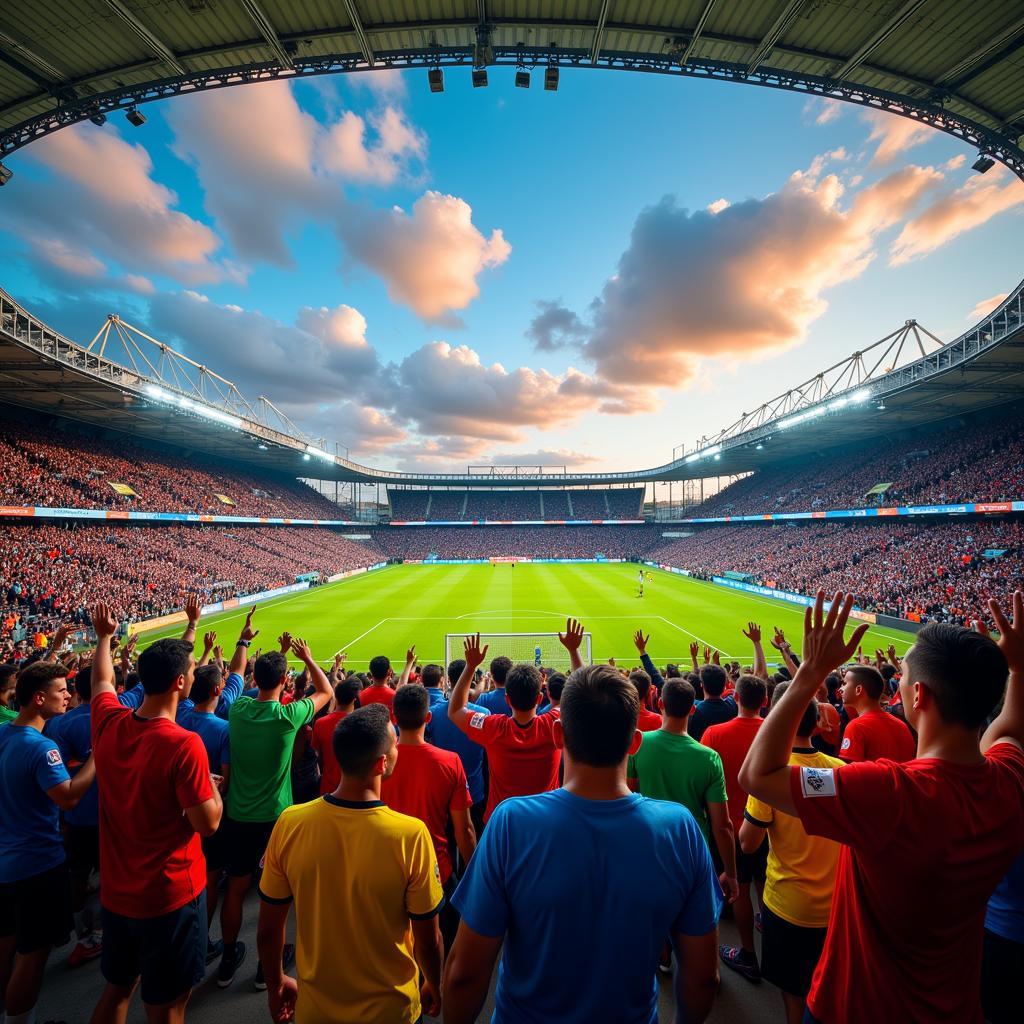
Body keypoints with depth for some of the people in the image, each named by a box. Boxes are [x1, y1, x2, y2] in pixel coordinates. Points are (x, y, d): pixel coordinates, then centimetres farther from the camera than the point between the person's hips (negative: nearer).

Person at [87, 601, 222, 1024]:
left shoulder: (109, 723, -13)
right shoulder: (184, 744, -31)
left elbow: (101, 679, 10)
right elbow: (208, 823, -22)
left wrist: (104, 635, 22)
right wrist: (211, 783, -6)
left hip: (116, 891, 6)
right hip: (170, 894, -6)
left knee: (116, 989, 27)